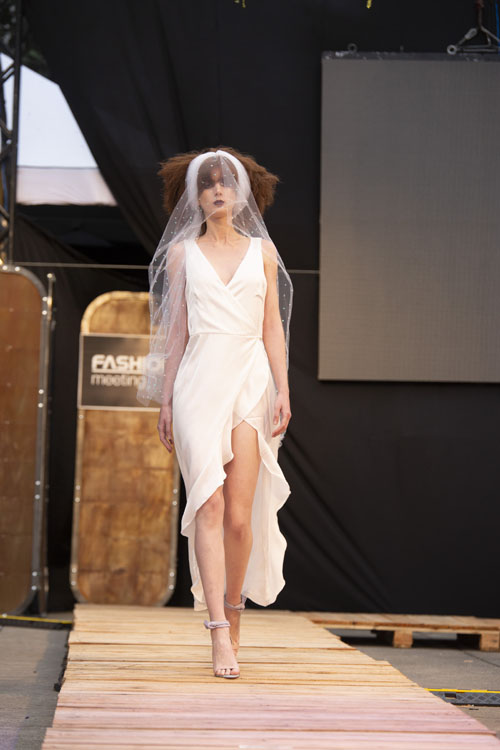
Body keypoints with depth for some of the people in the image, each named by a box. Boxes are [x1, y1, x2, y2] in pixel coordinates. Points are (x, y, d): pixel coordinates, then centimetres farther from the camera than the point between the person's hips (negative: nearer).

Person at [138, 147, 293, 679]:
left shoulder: (262, 251, 13)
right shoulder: (182, 253, 12)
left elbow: (272, 327, 10)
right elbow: (176, 332, 11)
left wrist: (283, 391, 0)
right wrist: (165, 400, 6)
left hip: (251, 381, 1)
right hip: (198, 381, -1)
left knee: (240, 514, -4)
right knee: (209, 504, -13)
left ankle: (233, 612, 19)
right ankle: (220, 636, -17)